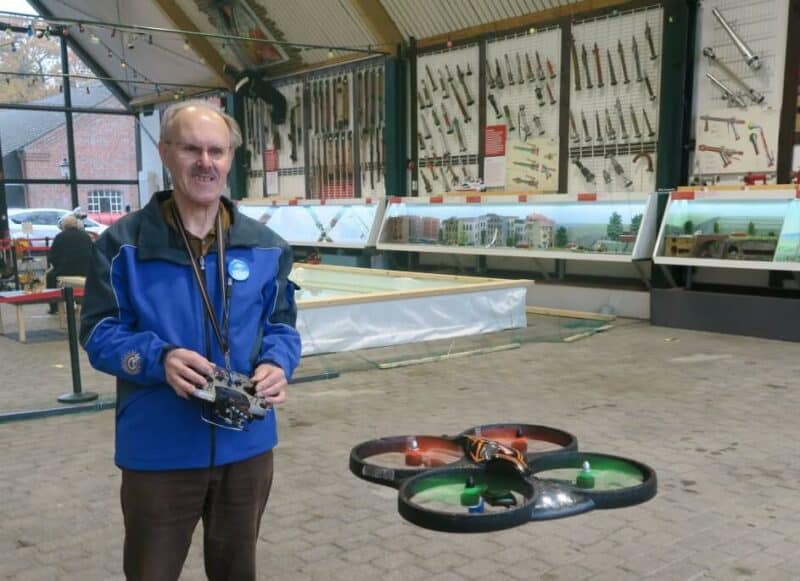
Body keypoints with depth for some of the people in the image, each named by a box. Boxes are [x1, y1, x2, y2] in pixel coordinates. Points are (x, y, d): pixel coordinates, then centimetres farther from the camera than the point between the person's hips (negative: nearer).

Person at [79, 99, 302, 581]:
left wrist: (277, 365, -13)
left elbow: (282, 325, 9)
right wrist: (160, 358, -26)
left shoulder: (265, 246, 3)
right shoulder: (123, 243, -7)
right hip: (159, 451, -3)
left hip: (246, 445, 3)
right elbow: (99, 332, -7)